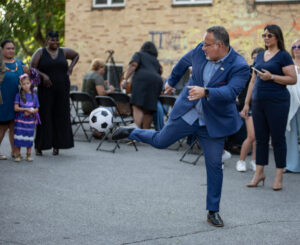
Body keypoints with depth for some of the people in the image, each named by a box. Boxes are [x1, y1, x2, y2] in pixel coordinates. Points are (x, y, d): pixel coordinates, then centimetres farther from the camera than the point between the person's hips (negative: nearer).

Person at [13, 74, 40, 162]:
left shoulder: (34, 96, 4)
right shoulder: (19, 95, -3)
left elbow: (36, 109, 6)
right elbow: (16, 108, -8)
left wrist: (30, 112, -13)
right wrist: (26, 109, -16)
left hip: (30, 120, 2)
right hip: (20, 120, -2)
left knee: (29, 137, 6)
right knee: (19, 137, -2)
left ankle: (28, 155, 15)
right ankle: (18, 155, 7)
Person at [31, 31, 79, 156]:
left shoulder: (63, 51, 8)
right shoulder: (40, 52, 0)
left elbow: (76, 55, 25)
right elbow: (32, 68, -7)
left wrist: (70, 67, 10)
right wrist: (43, 75, -22)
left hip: (62, 89, 3)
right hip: (46, 90, -3)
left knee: (61, 116, 2)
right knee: (44, 116, -3)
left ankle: (57, 145, 10)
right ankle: (39, 146, 5)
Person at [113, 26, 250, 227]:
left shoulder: (240, 67, -21)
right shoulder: (201, 51, -8)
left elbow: (231, 91, -34)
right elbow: (184, 62, 14)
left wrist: (206, 92, -49)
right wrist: (172, 81, 28)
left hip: (214, 122, -2)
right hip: (187, 112, 3)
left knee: (215, 165, 2)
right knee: (160, 141, 14)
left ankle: (213, 211, 15)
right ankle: (131, 132, 45)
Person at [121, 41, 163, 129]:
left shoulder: (139, 54, 20)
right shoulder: (156, 61, 33)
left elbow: (133, 65, 1)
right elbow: (160, 73, 33)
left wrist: (125, 79, -5)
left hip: (142, 79, -5)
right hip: (157, 81, 5)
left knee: (137, 107, -16)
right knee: (148, 110, 5)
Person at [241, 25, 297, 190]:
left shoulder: (283, 56, -3)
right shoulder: (259, 56, 16)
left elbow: (293, 79, -10)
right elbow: (253, 81, 18)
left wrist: (271, 77, -18)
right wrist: (246, 104, 15)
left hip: (277, 102, -6)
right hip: (258, 102, 6)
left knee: (278, 138, -1)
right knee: (260, 138, 9)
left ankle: (279, 176, 7)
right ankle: (259, 173, 17)